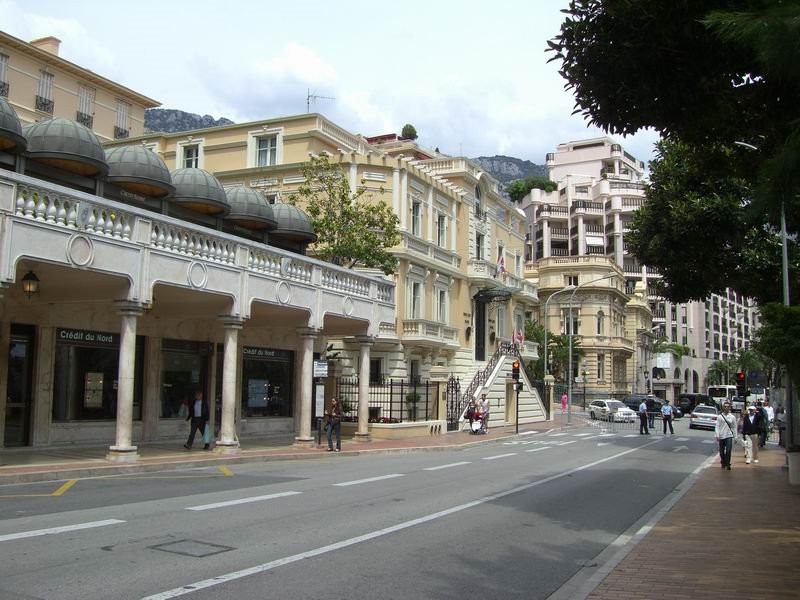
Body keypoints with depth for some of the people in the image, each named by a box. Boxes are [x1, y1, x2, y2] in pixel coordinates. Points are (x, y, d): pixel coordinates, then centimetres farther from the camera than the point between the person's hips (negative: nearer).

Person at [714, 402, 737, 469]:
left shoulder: (732, 417, 3)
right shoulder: (720, 416, -1)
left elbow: (734, 427, 8)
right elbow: (717, 426, -3)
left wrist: (735, 437, 8)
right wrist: (717, 435, -11)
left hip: (729, 436, 0)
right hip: (721, 436, 0)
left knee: (728, 451, -12)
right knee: (722, 451, 10)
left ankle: (727, 464, -3)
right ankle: (723, 463, 28)